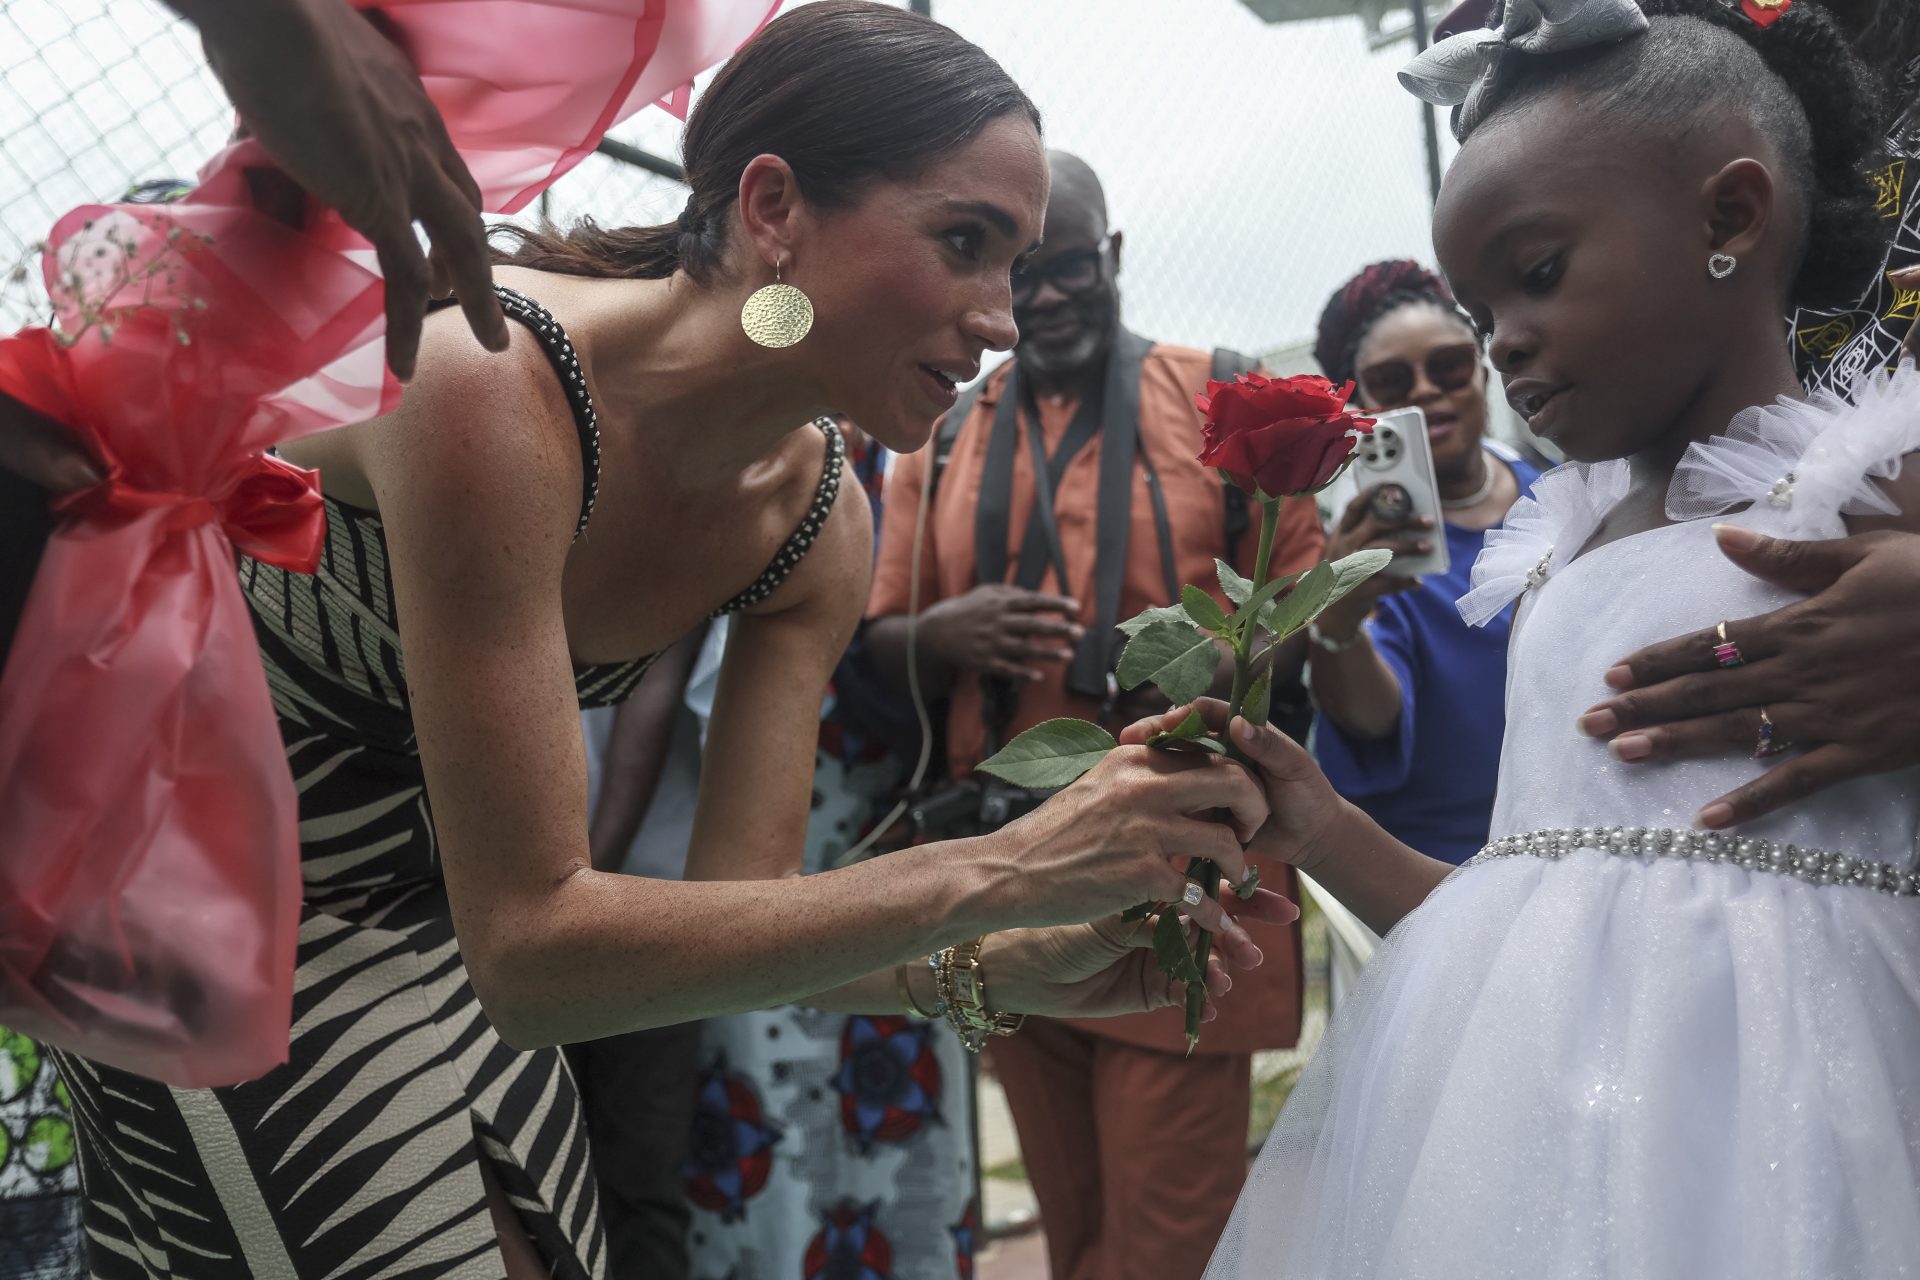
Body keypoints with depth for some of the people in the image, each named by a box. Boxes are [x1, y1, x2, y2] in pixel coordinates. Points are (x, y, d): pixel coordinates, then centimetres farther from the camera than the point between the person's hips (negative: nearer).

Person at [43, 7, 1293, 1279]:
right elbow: (531, 951, -36)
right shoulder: (492, 389, -35)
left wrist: (1010, 969, -26)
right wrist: (996, 872, -39)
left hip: (434, 891, 6)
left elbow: (734, 911, -10)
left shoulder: (818, 525, -12)